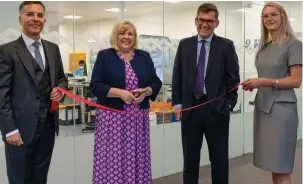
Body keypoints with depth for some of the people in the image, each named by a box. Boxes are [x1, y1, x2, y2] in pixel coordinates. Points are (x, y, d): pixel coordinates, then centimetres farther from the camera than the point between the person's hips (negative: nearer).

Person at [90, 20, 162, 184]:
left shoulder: (144, 56, 11)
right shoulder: (105, 56, 1)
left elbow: (156, 83, 11)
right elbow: (95, 86, -5)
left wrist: (146, 91, -10)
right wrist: (119, 92, -18)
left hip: (139, 117, 3)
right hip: (112, 117, -3)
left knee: (137, 160, 5)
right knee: (112, 160, -3)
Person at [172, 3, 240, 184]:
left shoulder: (226, 45, 1)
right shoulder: (184, 44, 8)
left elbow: (233, 78, 0)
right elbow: (177, 76, 8)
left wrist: (228, 105, -6)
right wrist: (177, 103, 2)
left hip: (216, 110, -2)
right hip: (190, 109, 2)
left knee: (219, 159, 10)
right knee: (190, 159, 12)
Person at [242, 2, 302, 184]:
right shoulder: (264, 47, 15)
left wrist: (264, 81, -18)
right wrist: (254, 84, 2)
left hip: (281, 108, -6)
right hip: (262, 106, 7)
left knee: (281, 169, -5)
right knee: (273, 166, 10)